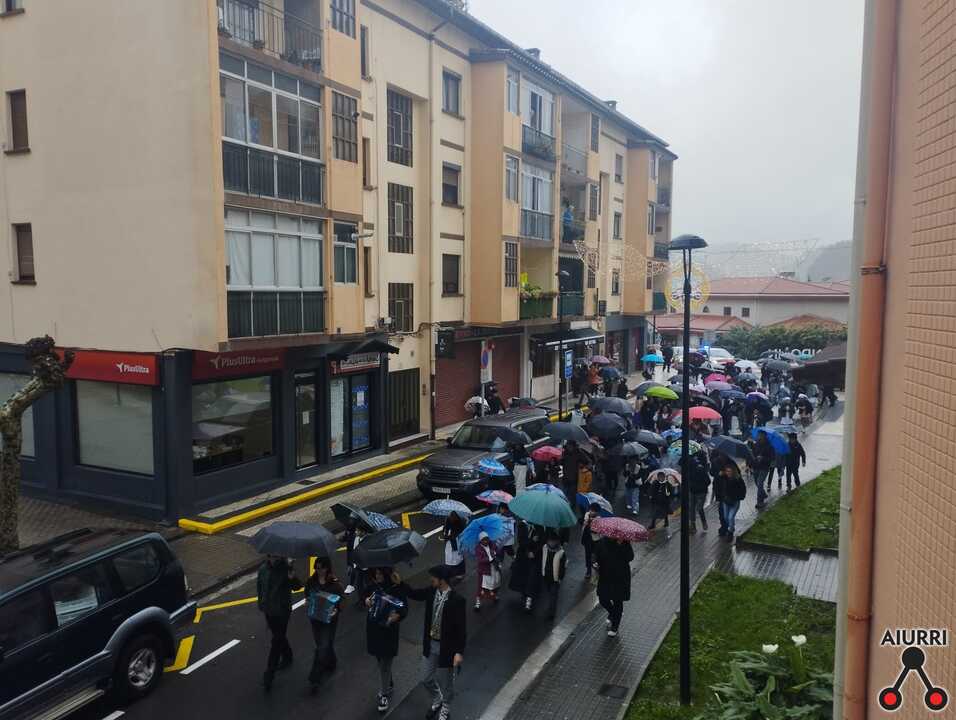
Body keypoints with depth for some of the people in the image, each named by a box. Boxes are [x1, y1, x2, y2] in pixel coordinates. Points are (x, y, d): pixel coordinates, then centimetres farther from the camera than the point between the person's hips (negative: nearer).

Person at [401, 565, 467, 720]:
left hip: (447, 647, -6)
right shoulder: (431, 591, -8)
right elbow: (413, 593, 8)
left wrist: (459, 652, -21)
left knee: (446, 682, 15)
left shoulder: (457, 600, -26)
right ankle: (437, 700, 48)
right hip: (430, 644, 6)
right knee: (426, 679, 20)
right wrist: (399, 582, -7)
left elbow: (461, 628, -20)